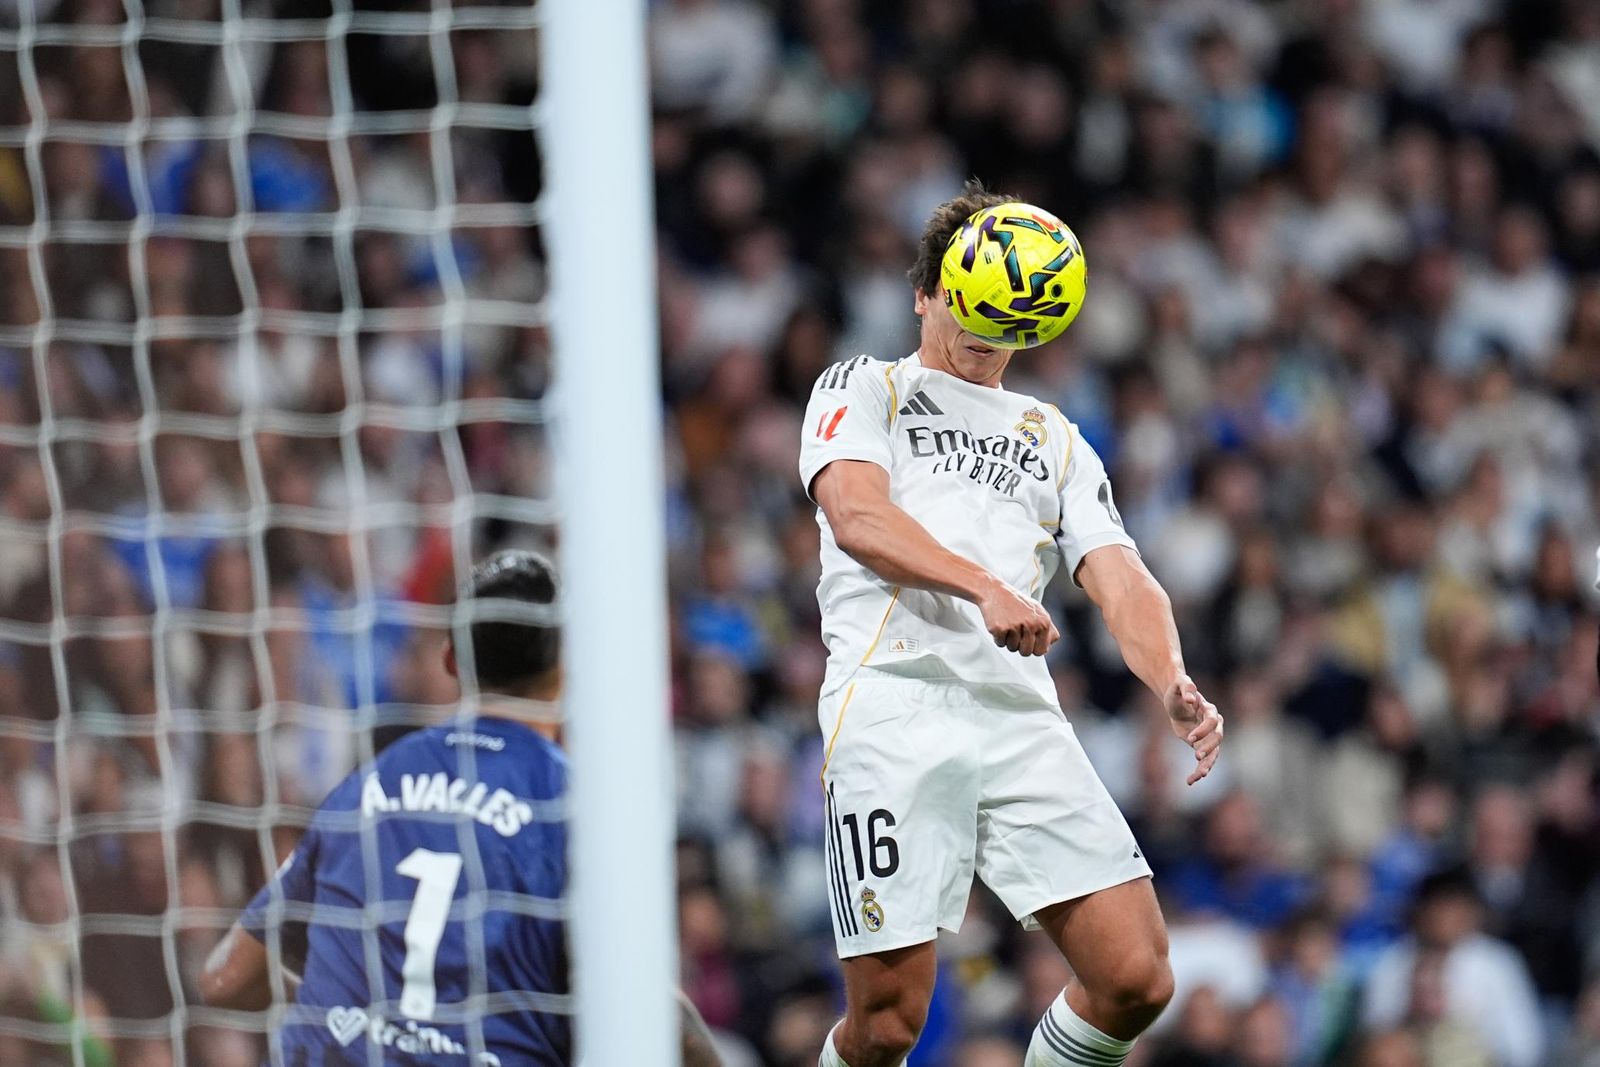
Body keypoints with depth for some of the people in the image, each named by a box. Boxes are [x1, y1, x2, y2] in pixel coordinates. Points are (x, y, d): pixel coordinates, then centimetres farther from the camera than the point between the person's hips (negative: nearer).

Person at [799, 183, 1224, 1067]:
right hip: (893, 705, -4)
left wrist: (1174, 687, -8)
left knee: (1136, 982, -9)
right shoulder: (865, 389, 15)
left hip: (1021, 718, 4)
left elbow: (1118, 579, 14)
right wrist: (985, 589, -23)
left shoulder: (1056, 442, 28)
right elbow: (856, 515, -6)